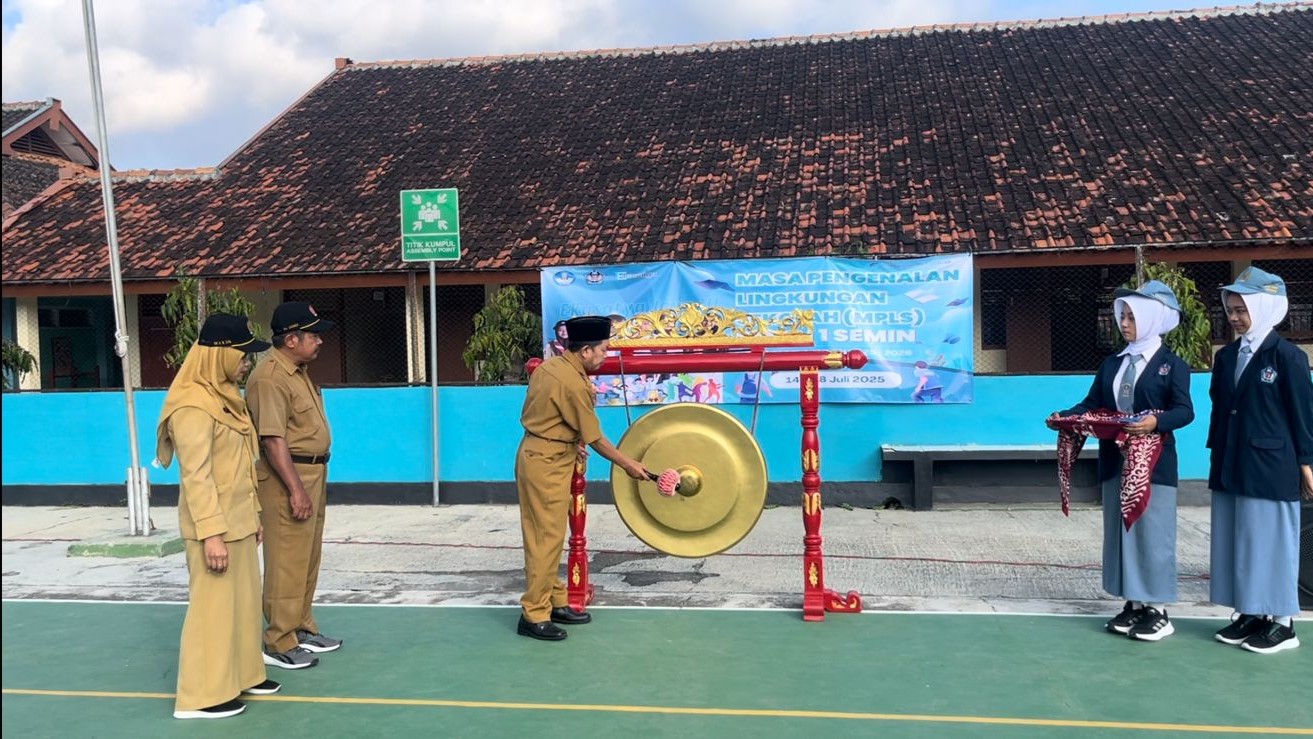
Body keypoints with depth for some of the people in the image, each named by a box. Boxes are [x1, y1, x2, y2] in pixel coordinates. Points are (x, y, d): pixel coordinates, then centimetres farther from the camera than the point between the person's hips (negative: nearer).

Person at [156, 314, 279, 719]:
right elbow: (196, 476, -22)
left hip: (237, 519, 9)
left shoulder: (224, 395, 11)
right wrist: (211, 533, -24)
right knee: (213, 604, 0)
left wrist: (253, 513, 18)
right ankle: (202, 695, 10)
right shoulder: (194, 405, -19)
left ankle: (242, 674, 30)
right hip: (213, 524, -9)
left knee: (244, 599, 16)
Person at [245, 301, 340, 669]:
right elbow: (273, 439, -24)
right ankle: (279, 644, 5)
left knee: (308, 560, 17)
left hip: (313, 474, 10)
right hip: (287, 478, -10)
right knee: (287, 564, -4)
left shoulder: (298, 371, 13)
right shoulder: (270, 378, -19)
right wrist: (296, 489, -25)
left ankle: (302, 629, 29)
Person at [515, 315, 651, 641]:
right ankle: (534, 616, 1)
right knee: (546, 538, -5)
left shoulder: (550, 365, 7)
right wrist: (629, 464, -4)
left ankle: (555, 602, 24)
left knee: (550, 535, 15)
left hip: (538, 454, 10)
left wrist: (570, 440, 9)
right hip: (546, 462, -10)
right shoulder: (573, 383, -21)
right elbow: (595, 439, -14)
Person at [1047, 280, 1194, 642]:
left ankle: (1158, 611, 8)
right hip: (1116, 462, 6)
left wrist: (1156, 422, -31)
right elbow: (1092, 405, 8)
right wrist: (1065, 416, -10)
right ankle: (1133, 604, 20)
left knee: (1153, 533, -1)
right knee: (1121, 531, 10)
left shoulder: (1172, 364, -3)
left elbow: (1184, 411, -12)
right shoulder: (1111, 364, 13)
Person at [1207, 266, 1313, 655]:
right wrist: (1216, 455, 14)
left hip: (1270, 466, -6)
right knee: (1236, 541, 10)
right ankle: (1249, 614, 21)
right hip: (1230, 467, 7)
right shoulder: (1226, 356, 10)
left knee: (1272, 541, 1)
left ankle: (1282, 622, 12)